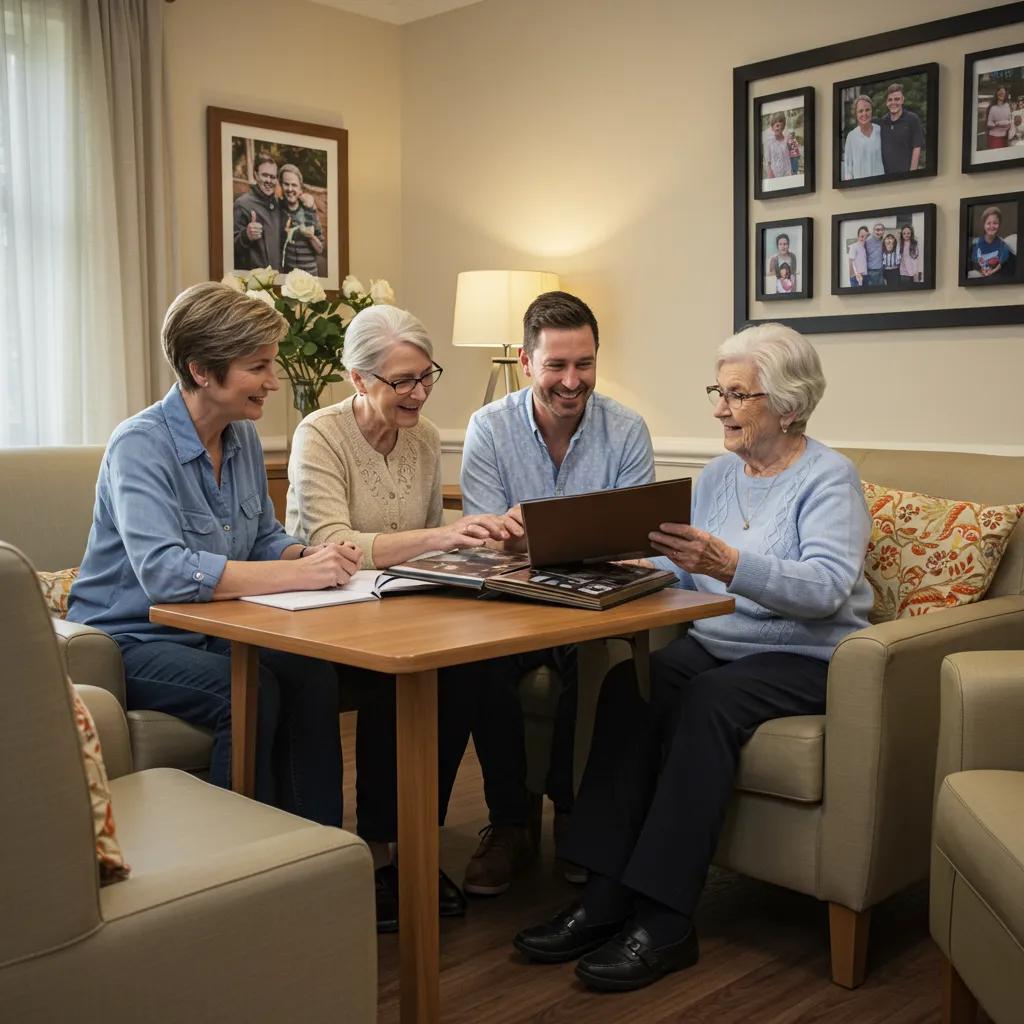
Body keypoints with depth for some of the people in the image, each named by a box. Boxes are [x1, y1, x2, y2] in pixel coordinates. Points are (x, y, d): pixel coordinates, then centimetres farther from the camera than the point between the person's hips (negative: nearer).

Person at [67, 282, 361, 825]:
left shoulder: (243, 438, 5)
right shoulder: (140, 445, -20)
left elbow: (265, 538, 13)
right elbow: (163, 571, -34)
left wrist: (311, 555, -11)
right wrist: (298, 574, -35)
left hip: (209, 634, 6)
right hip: (129, 641, -6)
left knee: (313, 673, -21)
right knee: (251, 693, -30)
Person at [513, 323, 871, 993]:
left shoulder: (829, 479, -5)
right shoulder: (719, 474, 16)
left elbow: (825, 587, -23)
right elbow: (678, 573, 8)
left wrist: (727, 564, -37)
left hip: (803, 658, -5)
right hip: (712, 644, 6)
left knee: (709, 702, -34)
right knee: (627, 684, -23)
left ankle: (665, 919, -28)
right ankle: (606, 896, -23)